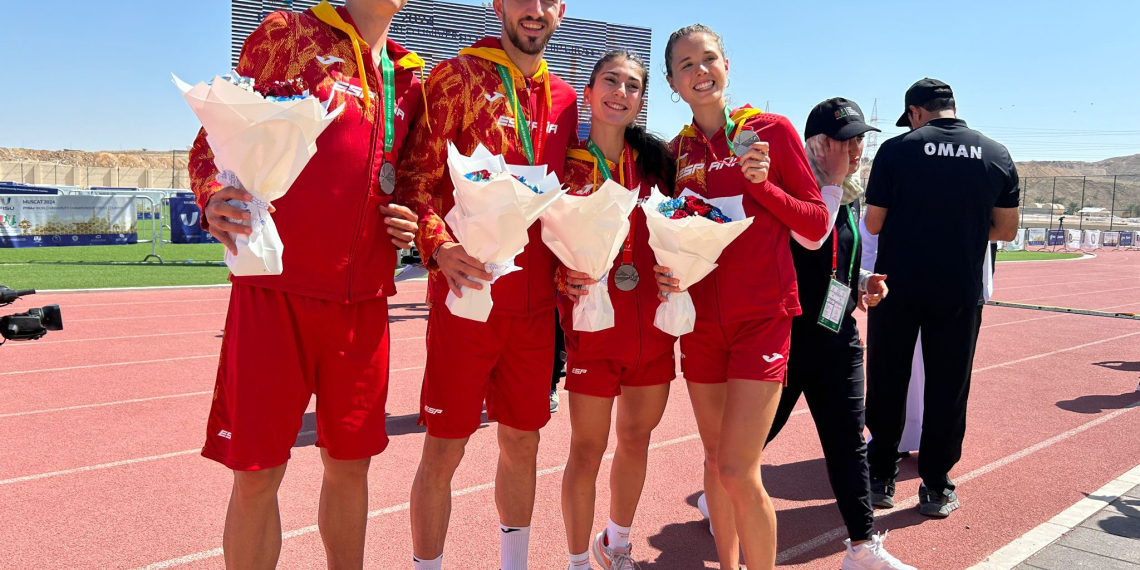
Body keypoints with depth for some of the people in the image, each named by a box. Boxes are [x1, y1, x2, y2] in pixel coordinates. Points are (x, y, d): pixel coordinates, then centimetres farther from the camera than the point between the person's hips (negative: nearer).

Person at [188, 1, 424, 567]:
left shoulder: (410, 77, 15)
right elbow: (213, 141, 1)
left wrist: (410, 222, 3)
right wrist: (214, 200, -19)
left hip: (363, 297, 5)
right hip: (277, 287, -4)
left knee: (350, 462, 13)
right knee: (257, 473, 0)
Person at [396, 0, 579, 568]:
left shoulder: (565, 100, 13)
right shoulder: (456, 77, -2)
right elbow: (414, 178, -8)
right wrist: (439, 247, -25)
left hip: (535, 304, 5)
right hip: (465, 296, -5)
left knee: (522, 441, 15)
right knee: (444, 447, 2)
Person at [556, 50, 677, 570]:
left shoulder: (656, 159, 6)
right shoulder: (566, 164, -3)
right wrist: (565, 280, -20)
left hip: (652, 324, 4)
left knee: (636, 438, 16)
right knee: (587, 449, 3)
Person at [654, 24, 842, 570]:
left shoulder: (771, 130, -1)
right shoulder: (677, 151, 8)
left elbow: (816, 226, -1)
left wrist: (763, 183, -15)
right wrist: (662, 270, -5)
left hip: (762, 315, -4)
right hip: (700, 317, 4)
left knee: (738, 470, -11)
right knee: (715, 457, 13)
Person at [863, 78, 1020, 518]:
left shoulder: (896, 150, -6)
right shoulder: (997, 156, 2)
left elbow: (874, 224, -4)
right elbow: (1006, 229, 6)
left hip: (898, 288, -1)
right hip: (960, 292, 2)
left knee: (887, 384, 11)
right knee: (947, 389, 10)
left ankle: (880, 478, 20)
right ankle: (935, 489, 18)